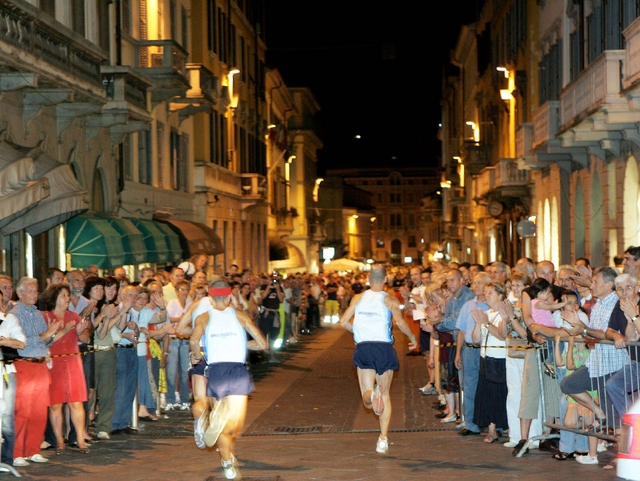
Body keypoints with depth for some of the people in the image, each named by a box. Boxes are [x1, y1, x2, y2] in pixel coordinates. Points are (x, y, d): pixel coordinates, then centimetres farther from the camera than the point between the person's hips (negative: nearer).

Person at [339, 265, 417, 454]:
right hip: (384, 348, -1)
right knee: (385, 396, 12)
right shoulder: (390, 300, 0)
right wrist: (412, 337, 2)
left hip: (363, 348, 1)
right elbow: (400, 322, -15)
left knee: (368, 401, 3)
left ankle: (370, 394, -34)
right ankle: (383, 440, 6)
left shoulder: (358, 298, 9)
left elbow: (344, 322, 4)